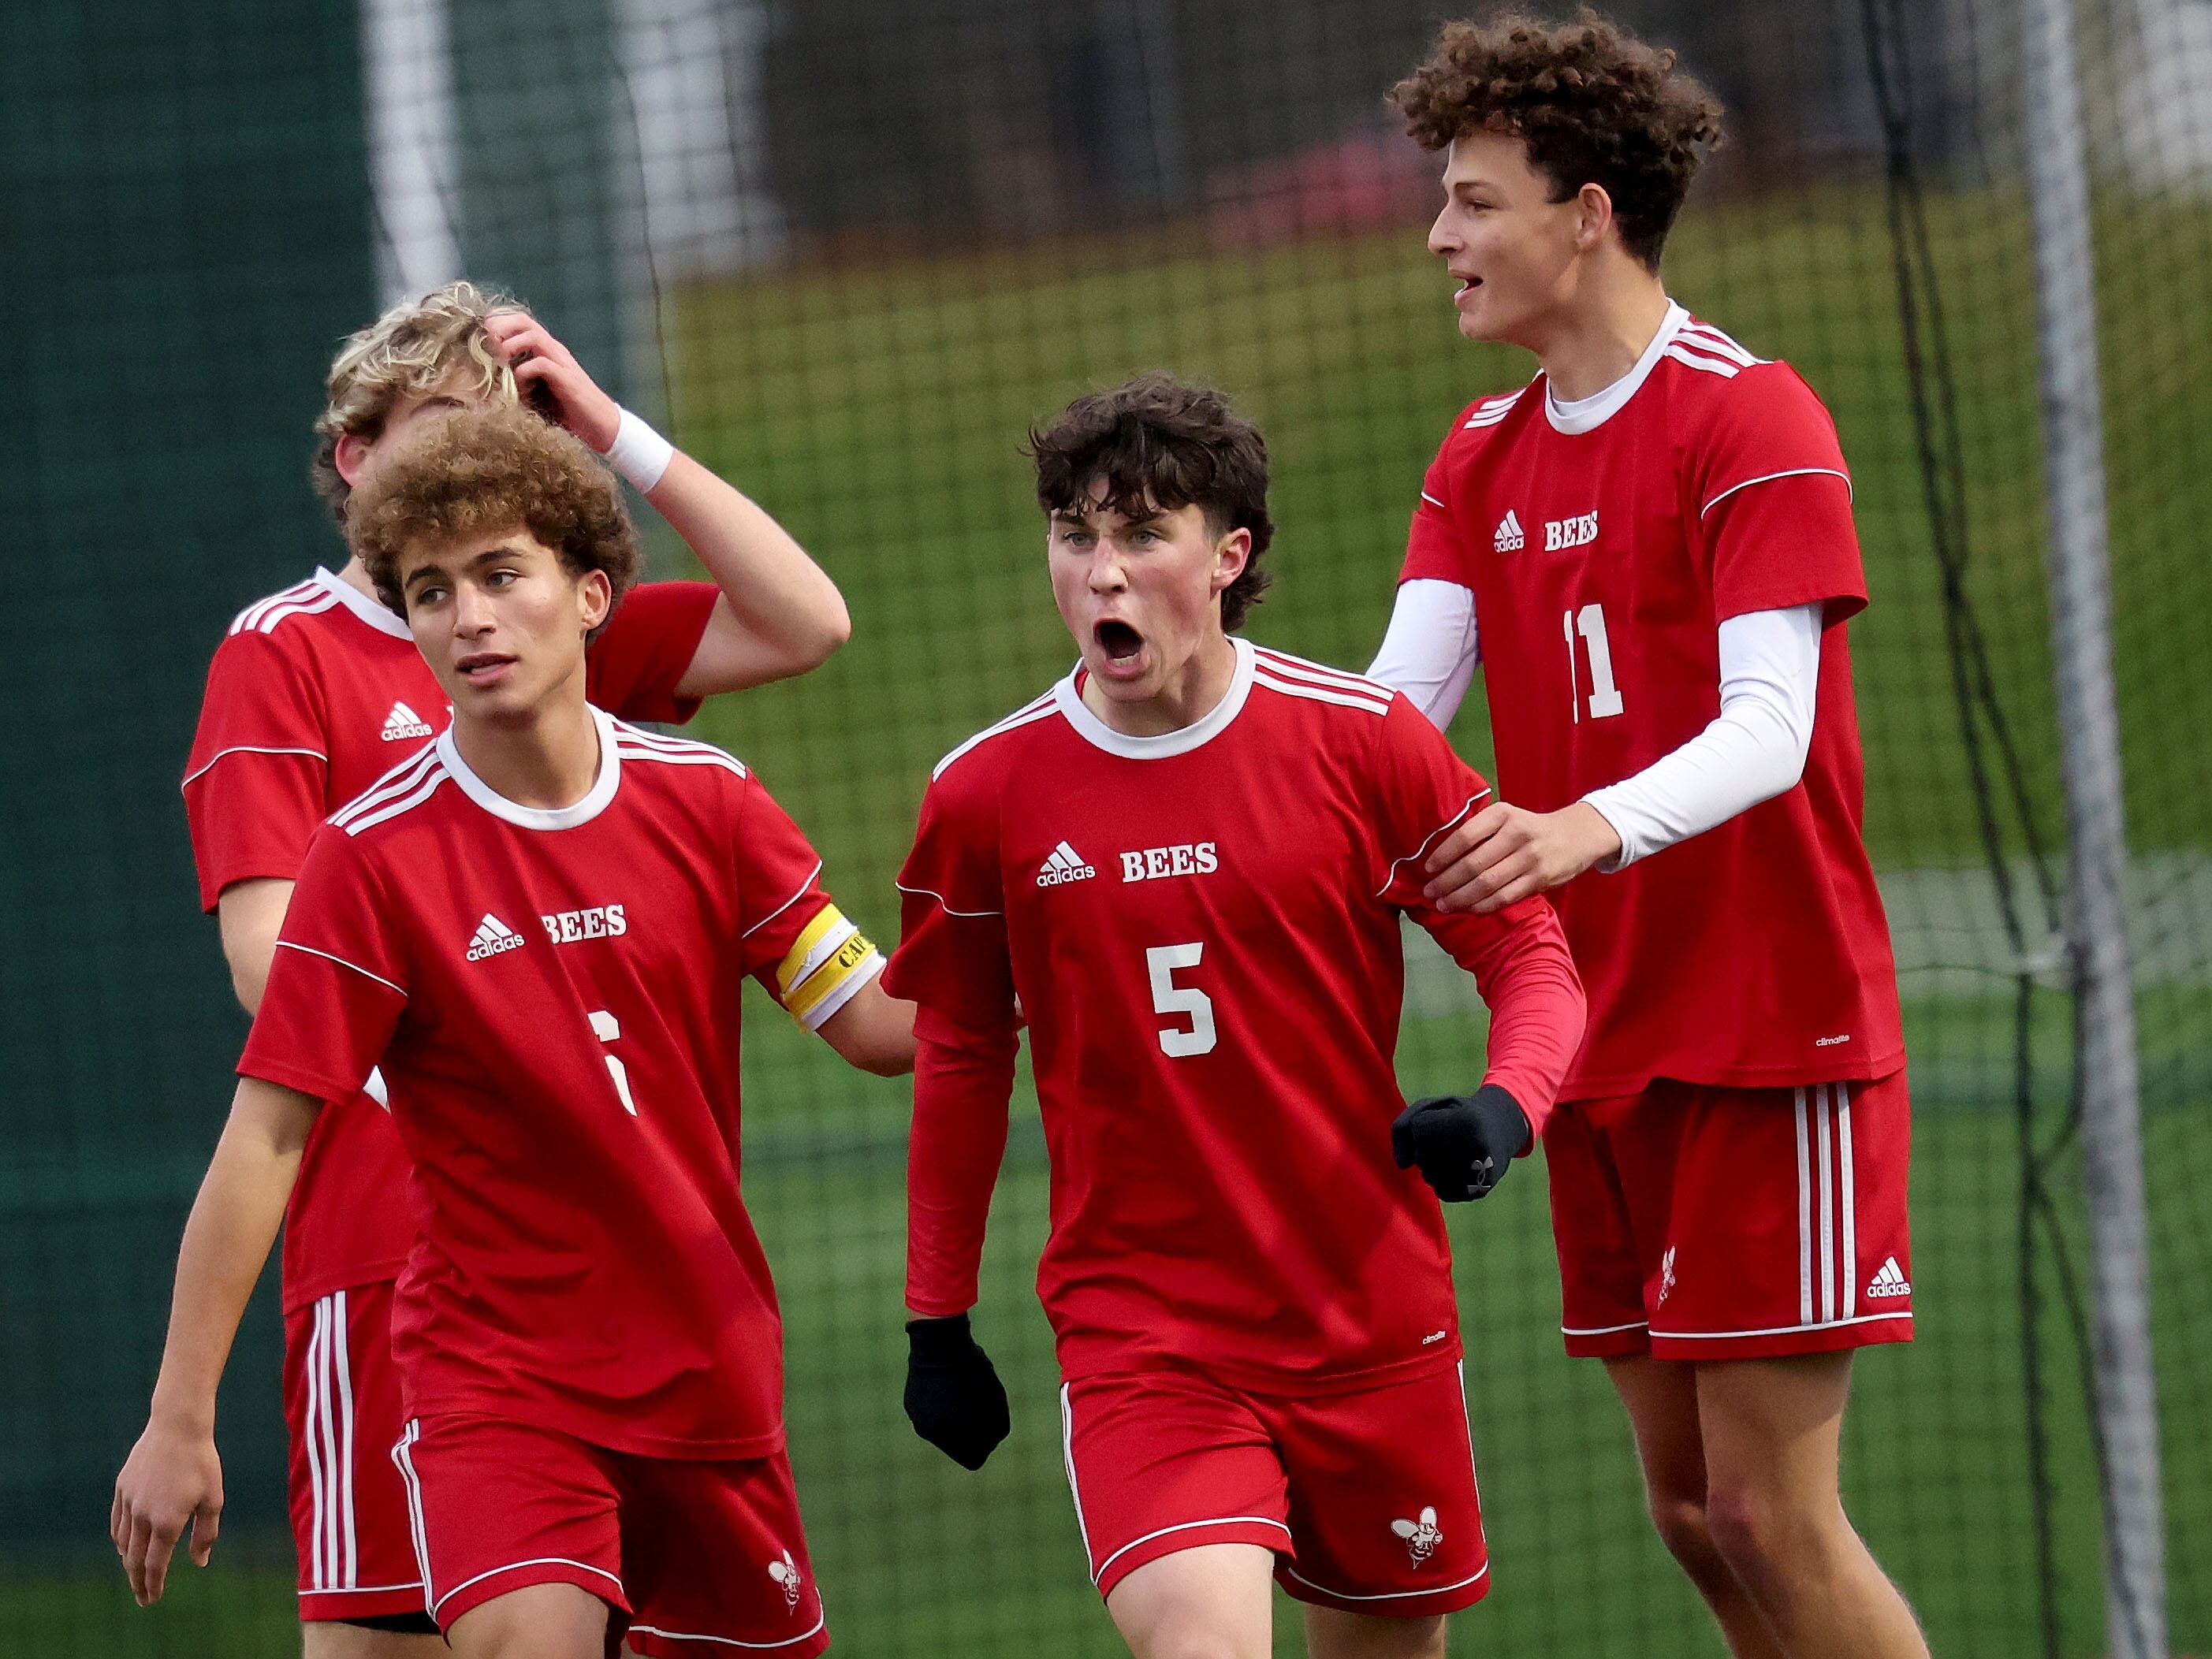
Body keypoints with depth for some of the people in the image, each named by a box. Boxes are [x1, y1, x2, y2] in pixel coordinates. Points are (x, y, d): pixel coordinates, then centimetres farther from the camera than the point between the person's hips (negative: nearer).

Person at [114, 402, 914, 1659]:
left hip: (709, 1364, 4)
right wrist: (181, 1418, -12)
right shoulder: (376, 852, -11)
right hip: (492, 1369, -4)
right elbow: (267, 1139, -11)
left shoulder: (704, 801, -1)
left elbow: (876, 1023, 4)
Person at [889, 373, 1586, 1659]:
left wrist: (1505, 1108, -21)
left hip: (1371, 1309, 1)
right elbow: (961, 1059, 11)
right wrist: (938, 1319, 14)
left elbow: (1527, 949, 1)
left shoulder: (1363, 740, -6)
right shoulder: (988, 794, -2)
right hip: (1137, 1332, -1)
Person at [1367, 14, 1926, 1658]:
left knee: (1768, 1515, -10)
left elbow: (1767, 729, -23)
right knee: (1690, 1508, 8)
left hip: (1774, 1029, -7)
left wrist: (1584, 829, -41)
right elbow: (1398, 702, 0)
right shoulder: (1483, 456, 12)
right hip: (1603, 1046, 7)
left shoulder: (1749, 417, -11)